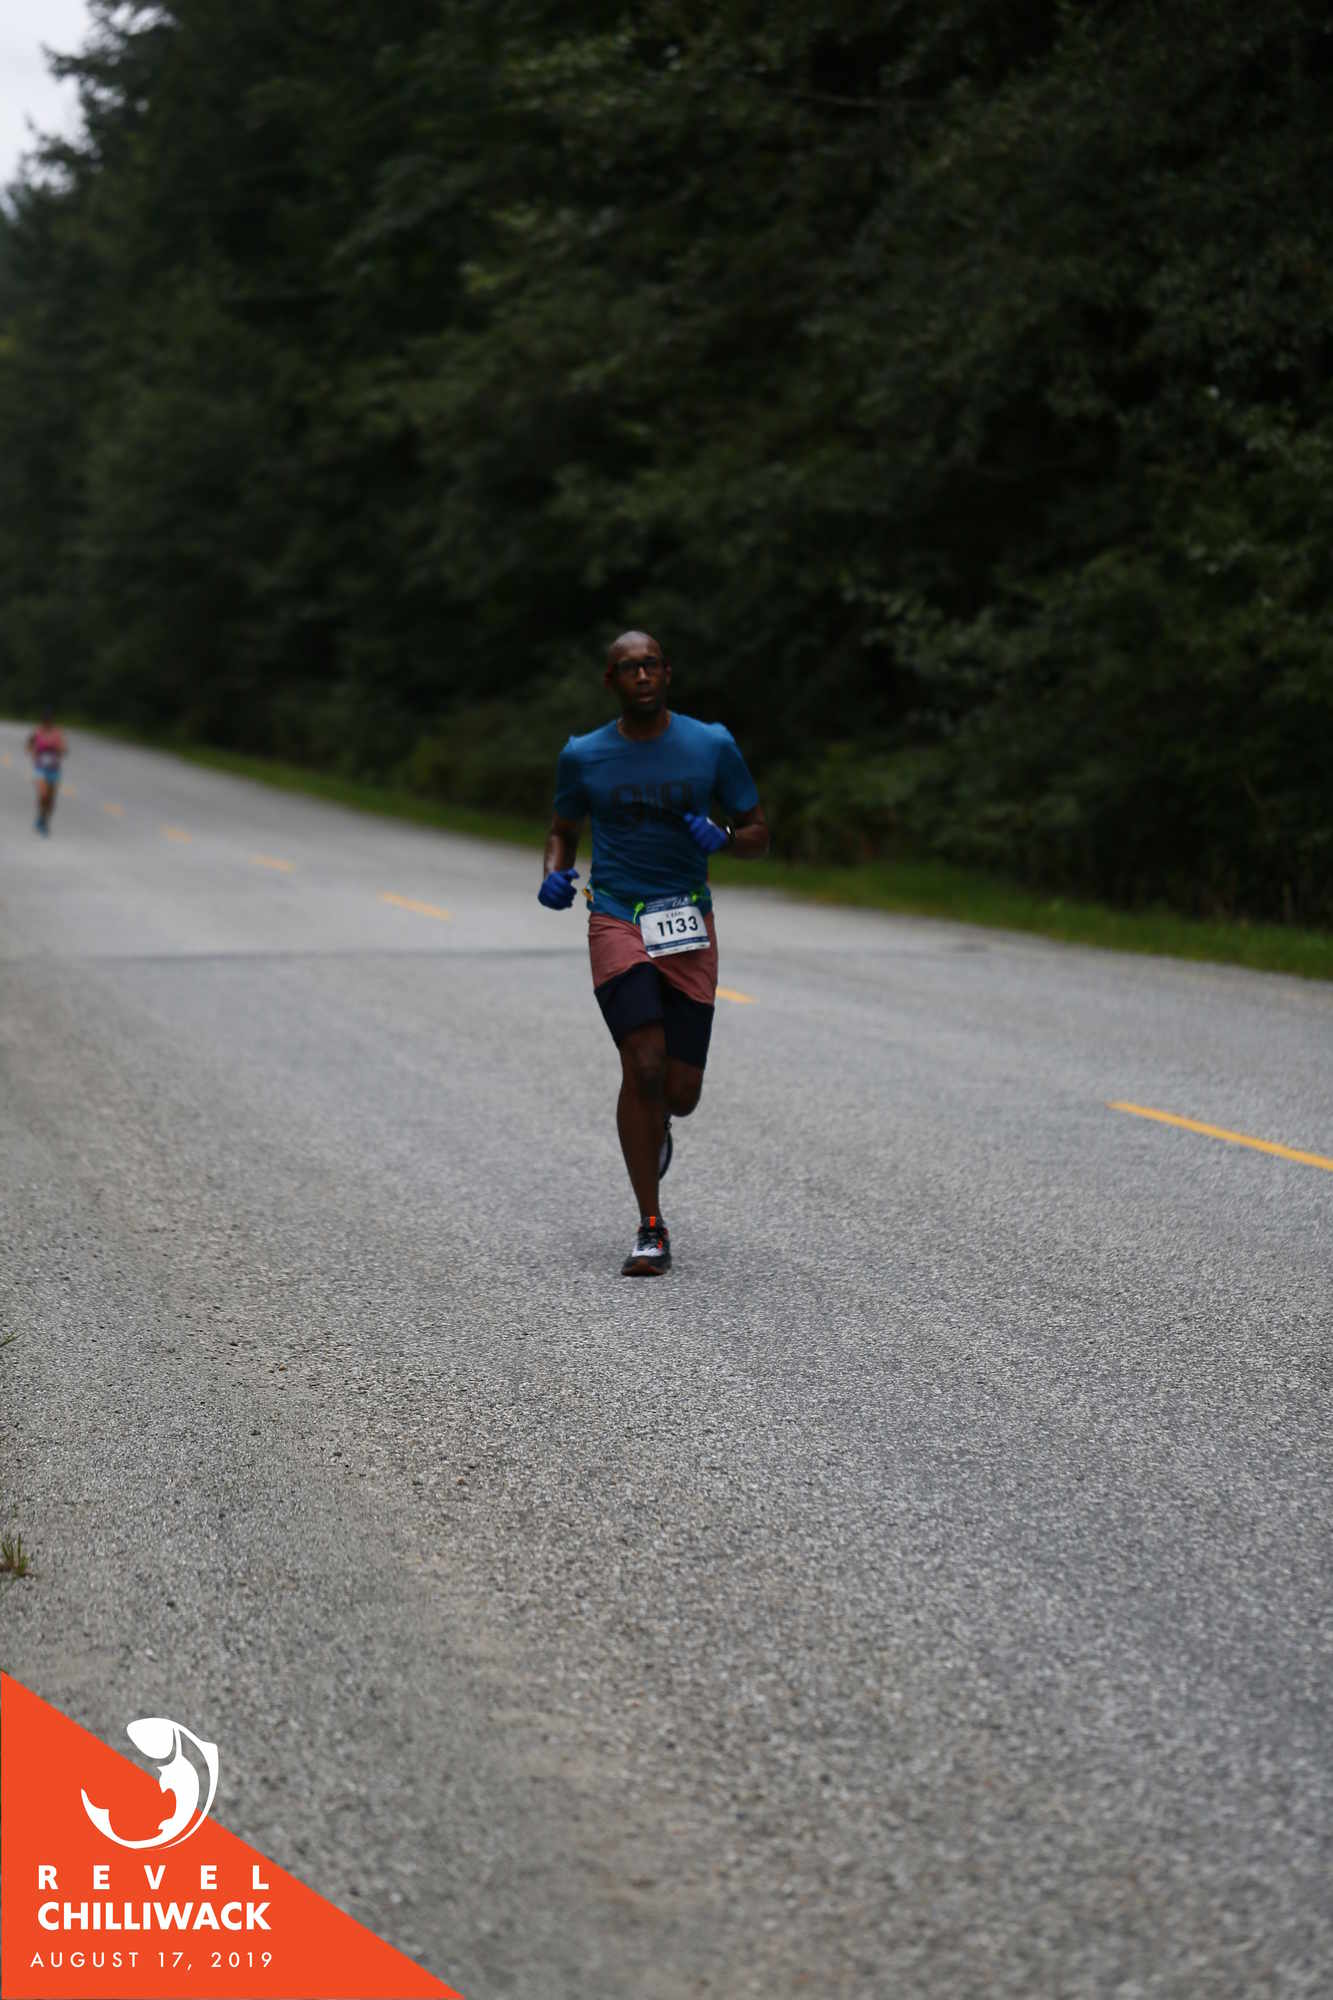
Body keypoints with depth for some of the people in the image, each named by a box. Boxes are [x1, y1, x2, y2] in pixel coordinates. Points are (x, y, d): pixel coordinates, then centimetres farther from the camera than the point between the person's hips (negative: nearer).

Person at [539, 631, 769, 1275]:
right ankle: (652, 1231, -10)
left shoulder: (712, 745, 2)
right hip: (617, 923, -1)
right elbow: (562, 833, 18)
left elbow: (758, 835, 9)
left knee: (681, 1092, -1)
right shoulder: (583, 756, 3)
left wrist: (722, 837, -14)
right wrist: (553, 876, -5)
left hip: (690, 930, 1)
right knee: (644, 1065, -19)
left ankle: (656, 1124, 40)